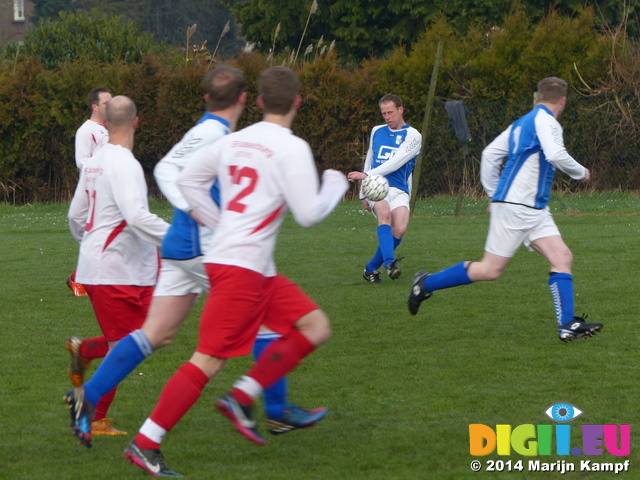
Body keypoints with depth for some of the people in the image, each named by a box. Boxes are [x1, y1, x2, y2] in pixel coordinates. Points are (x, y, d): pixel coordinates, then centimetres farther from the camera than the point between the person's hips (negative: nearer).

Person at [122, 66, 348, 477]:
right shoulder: (292, 148, -11)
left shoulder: (235, 140, 12)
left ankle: (242, 398, 6)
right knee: (209, 360, -9)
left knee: (315, 327, 11)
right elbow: (308, 213, -12)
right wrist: (335, 185, 6)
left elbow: (189, 180, 18)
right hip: (241, 268, -9)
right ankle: (145, 445, -8)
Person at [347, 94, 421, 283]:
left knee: (399, 229, -23)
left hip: (399, 190, -2)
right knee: (384, 213, -32)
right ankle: (389, 263, -47)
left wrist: (367, 175, -16)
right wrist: (363, 193, 23)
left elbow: (396, 163, -10)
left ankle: (371, 268, -3)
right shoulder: (377, 131, 18)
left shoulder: (412, 136, 2)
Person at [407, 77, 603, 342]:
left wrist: (493, 193, 23)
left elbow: (489, 154, 19)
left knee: (562, 258, -2)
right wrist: (581, 173, -8)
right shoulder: (544, 120, -9)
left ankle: (567, 325, -8)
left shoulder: (521, 123, 17)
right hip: (514, 207, -10)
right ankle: (426, 284, 9)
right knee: (491, 270, -5)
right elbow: (555, 155, -25)